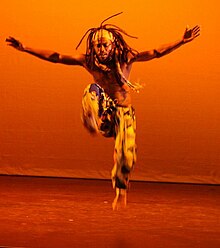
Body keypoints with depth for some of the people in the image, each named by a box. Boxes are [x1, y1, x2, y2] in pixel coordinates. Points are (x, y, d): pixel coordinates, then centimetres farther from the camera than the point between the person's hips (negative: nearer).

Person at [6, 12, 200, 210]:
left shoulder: (125, 58, -9)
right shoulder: (88, 61, -6)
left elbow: (157, 53, -14)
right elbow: (54, 57, -6)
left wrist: (182, 42, -26)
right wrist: (25, 48, -12)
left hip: (124, 112, 0)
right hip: (103, 112, 1)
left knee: (125, 155, -11)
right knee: (92, 90, -29)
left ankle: (121, 193, 12)